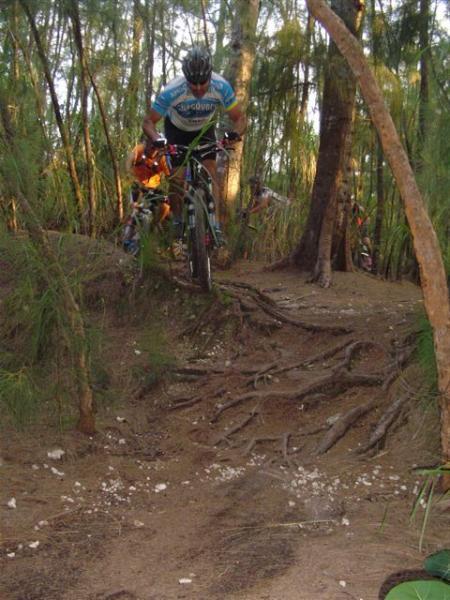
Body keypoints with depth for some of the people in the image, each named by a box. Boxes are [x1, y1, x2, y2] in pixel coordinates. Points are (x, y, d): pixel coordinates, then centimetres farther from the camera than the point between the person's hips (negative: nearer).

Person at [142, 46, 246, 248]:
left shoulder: (221, 87, -33)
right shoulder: (172, 91, -37)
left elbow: (240, 118, -23)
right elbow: (148, 122, -28)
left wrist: (235, 133, -46)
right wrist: (157, 139, -49)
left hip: (204, 129, 1)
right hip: (177, 130, -1)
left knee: (210, 171, -15)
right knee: (177, 177, -9)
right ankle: (178, 220, 12)